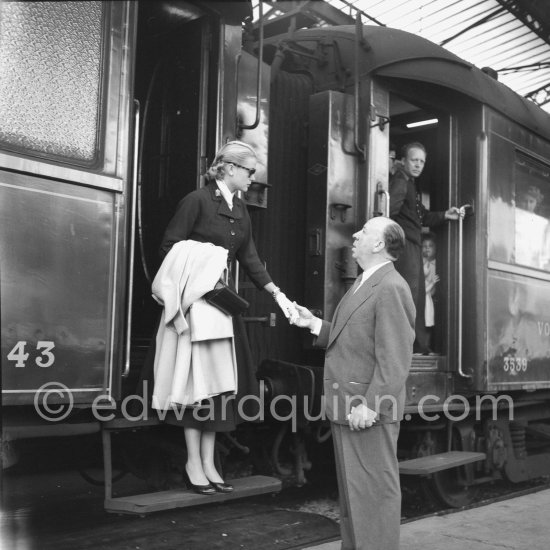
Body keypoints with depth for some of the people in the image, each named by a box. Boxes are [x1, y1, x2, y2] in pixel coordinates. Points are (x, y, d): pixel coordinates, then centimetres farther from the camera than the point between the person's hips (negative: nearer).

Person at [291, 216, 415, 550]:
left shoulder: (390, 289, -15)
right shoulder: (364, 284, 18)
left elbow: (394, 358, -21)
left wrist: (370, 406, -25)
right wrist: (315, 323, 11)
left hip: (369, 412, -10)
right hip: (347, 409, 10)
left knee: (374, 491, -2)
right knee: (352, 493, 19)